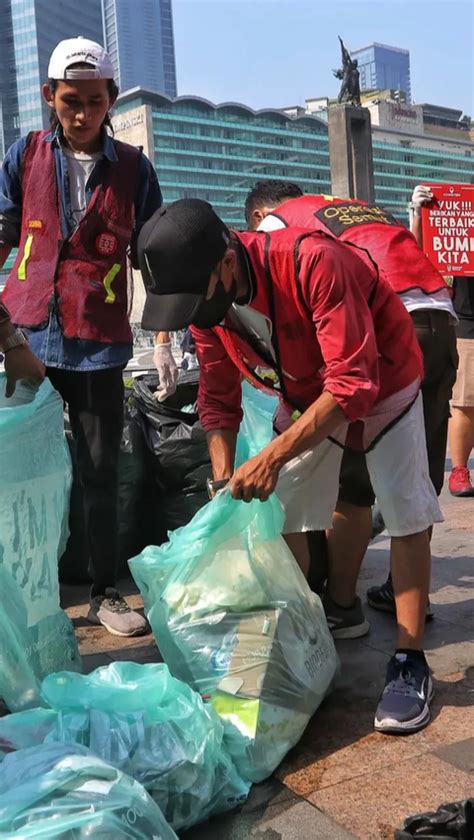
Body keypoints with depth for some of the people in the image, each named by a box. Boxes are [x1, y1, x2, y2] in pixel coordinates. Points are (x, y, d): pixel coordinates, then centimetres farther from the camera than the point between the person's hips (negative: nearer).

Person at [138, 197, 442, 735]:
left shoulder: (314, 264, -39)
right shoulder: (203, 297, -19)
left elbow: (353, 384, -38)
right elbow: (218, 397, -10)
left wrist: (274, 458, -42)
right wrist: (224, 481, -21)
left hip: (382, 385, -5)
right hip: (305, 396, 6)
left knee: (407, 515, -9)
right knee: (279, 513, 1)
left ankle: (409, 663, 2)